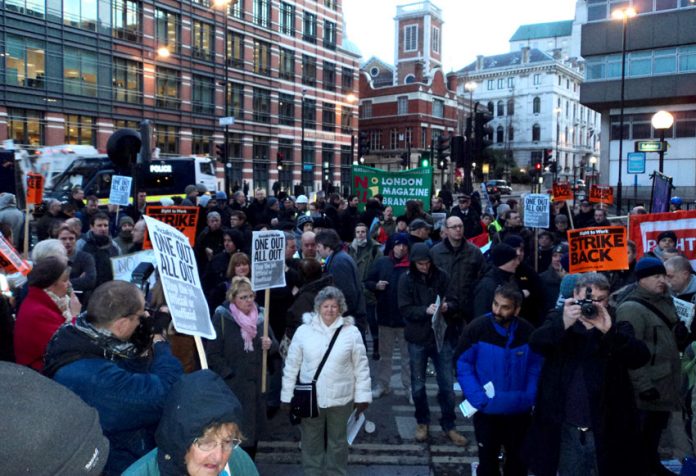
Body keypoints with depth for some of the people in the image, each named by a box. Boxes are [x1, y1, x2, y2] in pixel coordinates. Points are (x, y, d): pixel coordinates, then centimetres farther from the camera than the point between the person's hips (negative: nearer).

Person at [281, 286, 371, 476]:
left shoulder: (351, 332, -8)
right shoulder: (303, 331, -6)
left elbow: (361, 367, -3)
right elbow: (291, 366, 0)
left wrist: (362, 396, -3)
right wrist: (287, 396, 1)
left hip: (341, 398, 0)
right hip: (310, 398, 1)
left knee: (338, 440, 18)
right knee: (311, 440, 16)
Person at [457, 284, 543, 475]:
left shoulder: (528, 331, -8)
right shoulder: (477, 328, -17)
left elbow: (535, 367, 3)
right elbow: (463, 366, -11)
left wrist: (530, 397, -9)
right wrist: (478, 398, -20)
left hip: (520, 411, 3)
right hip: (487, 410, -2)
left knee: (518, 460, 21)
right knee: (487, 460, 15)